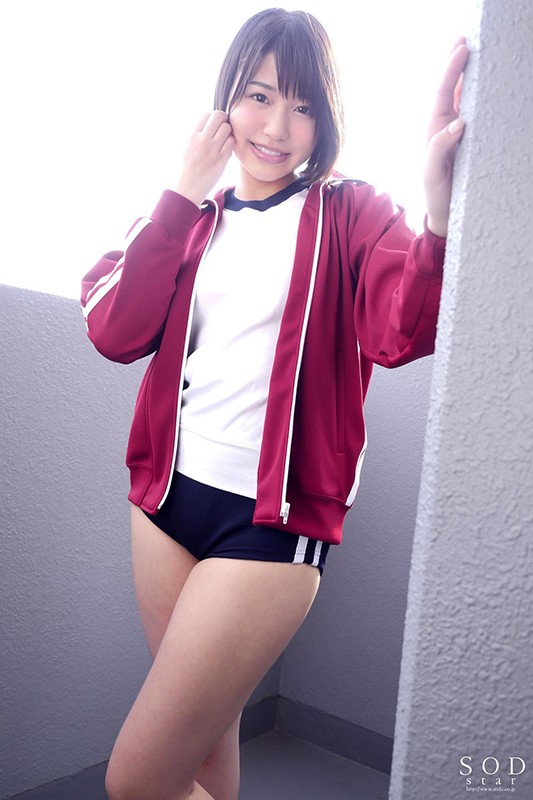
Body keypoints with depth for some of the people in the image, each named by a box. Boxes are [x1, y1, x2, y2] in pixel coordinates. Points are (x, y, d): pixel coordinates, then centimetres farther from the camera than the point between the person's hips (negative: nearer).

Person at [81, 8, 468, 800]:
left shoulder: (351, 214, -2)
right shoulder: (189, 217, 9)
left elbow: (402, 330, -21)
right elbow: (115, 333, -5)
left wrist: (441, 219, -39)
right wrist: (182, 196, -8)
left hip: (272, 518, -4)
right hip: (170, 495, 5)